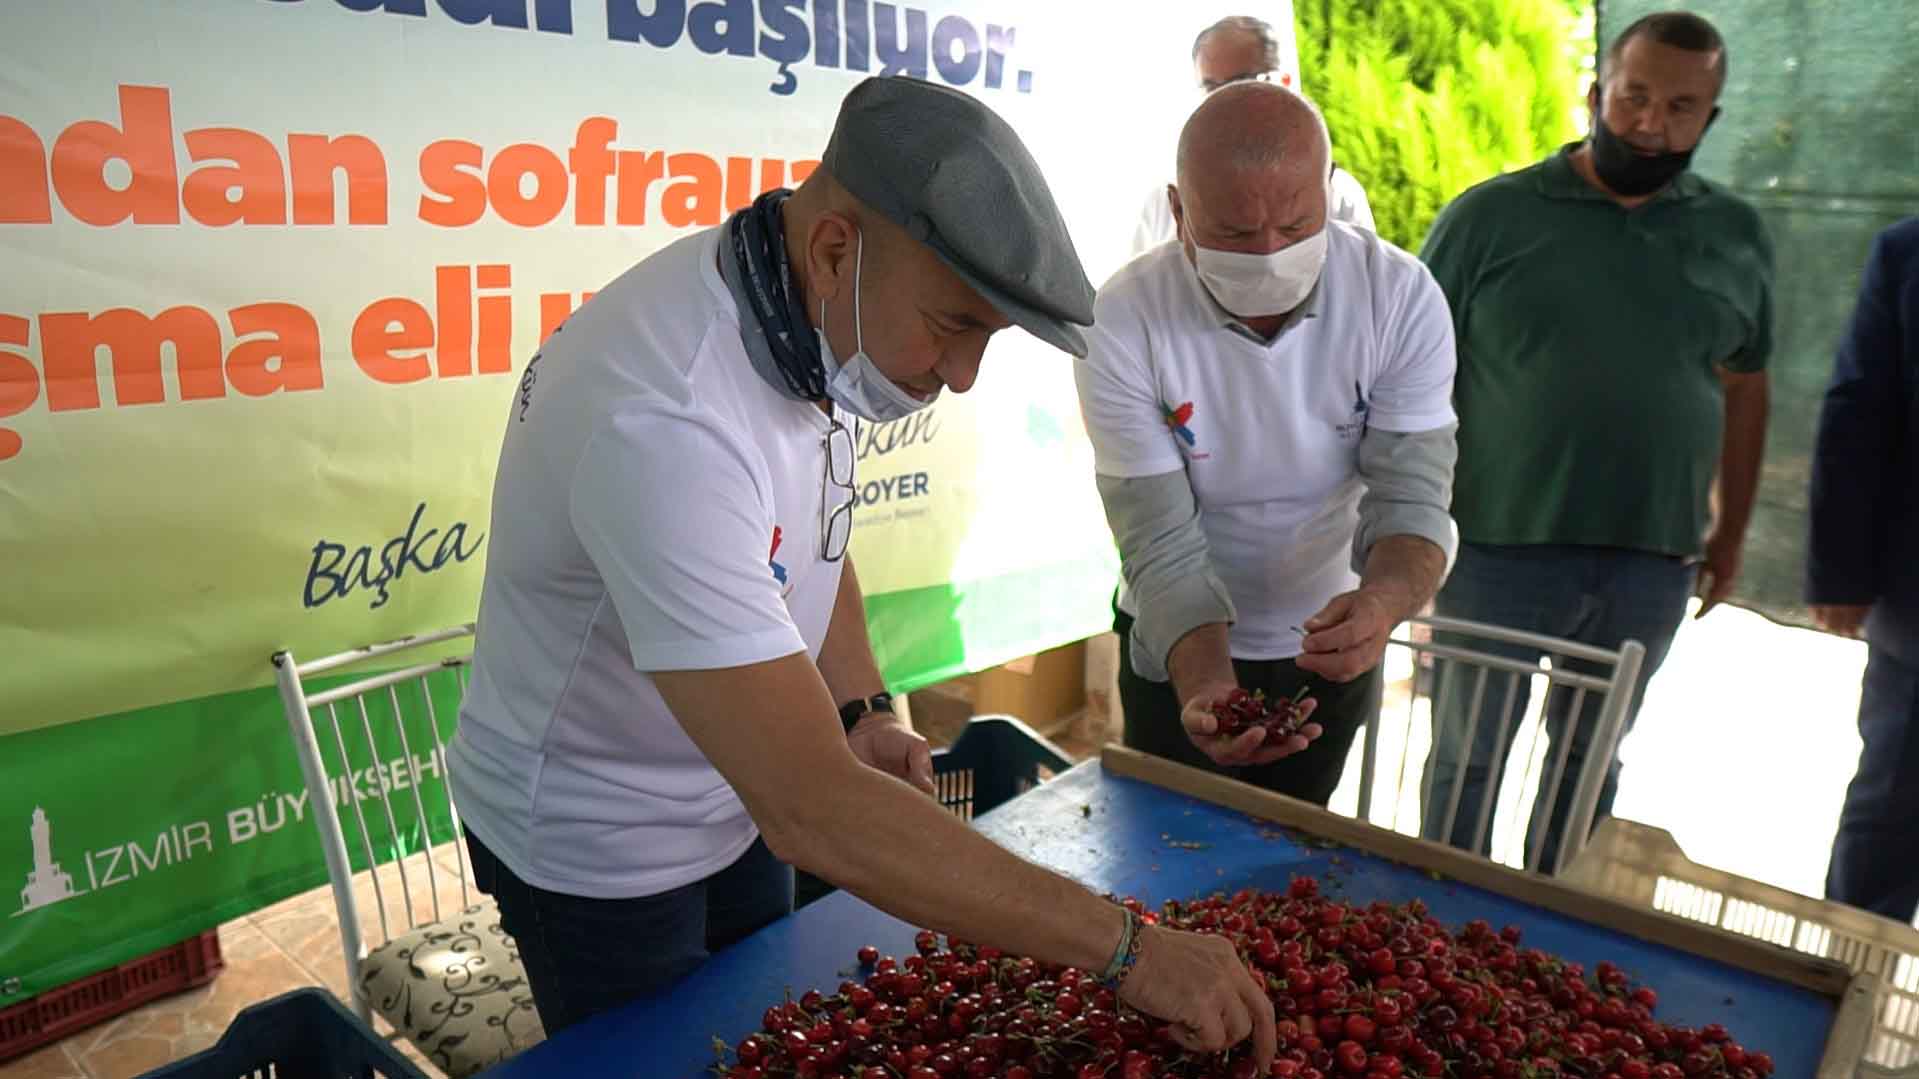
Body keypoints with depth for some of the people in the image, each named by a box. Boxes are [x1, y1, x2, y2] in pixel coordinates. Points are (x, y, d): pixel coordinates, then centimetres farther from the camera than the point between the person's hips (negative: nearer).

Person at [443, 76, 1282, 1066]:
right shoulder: (665, 425, -38)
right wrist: (1127, 947, -34)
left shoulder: (808, 310, -10)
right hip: (596, 851, -7)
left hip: (735, 796, 7)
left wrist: (861, 709, -6)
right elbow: (815, 814, -40)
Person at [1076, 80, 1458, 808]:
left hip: (1331, 644, 2)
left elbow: (1412, 500, -22)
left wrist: (1382, 602, -45)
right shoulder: (1123, 324, -26)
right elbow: (1163, 546, -25)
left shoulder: (1402, 298, -21)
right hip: (1184, 651, -2)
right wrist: (1206, 686, -42)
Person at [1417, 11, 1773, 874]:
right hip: (1498, 551, -3)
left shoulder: (1737, 238, 5)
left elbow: (1743, 389, 13)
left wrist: (1730, 534, 12)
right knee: (1467, 759, 10)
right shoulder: (1491, 216, -6)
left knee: (1589, 759, 18)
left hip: (1652, 566, 4)